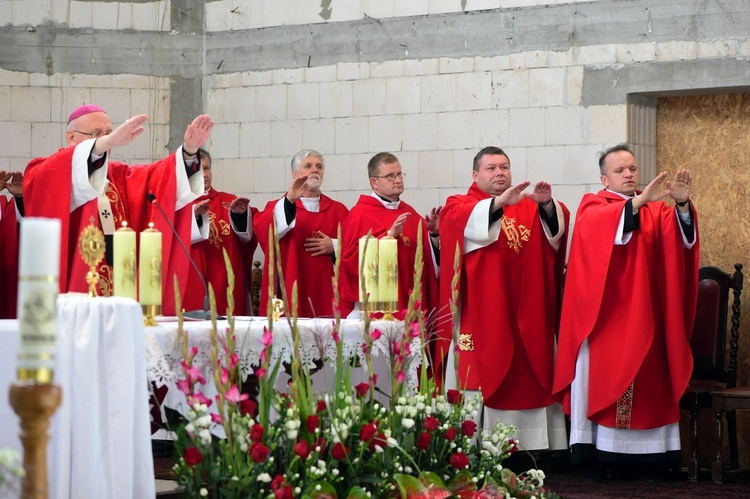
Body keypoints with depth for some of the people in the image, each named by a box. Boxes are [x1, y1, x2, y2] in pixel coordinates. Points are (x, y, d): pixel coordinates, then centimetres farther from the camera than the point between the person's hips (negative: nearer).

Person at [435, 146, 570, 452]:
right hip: (481, 320, -3)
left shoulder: (530, 208, 18)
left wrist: (547, 204, -23)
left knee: (528, 385, 0)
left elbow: (558, 226, -1)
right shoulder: (459, 206, 7)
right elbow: (465, 221, -17)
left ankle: (532, 447, 2)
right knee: (481, 386, -8)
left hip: (526, 322, 4)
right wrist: (500, 202, -32)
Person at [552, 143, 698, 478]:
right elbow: (598, 223, -21)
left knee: (645, 383, 1)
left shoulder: (654, 209, 13)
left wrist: (681, 205, -26)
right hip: (604, 316, -3)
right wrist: (638, 201, -34)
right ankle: (595, 458, -4)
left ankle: (640, 460, 5)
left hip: (642, 316, 4)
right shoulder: (593, 206, 3)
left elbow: (679, 236, -7)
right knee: (601, 381, -5)